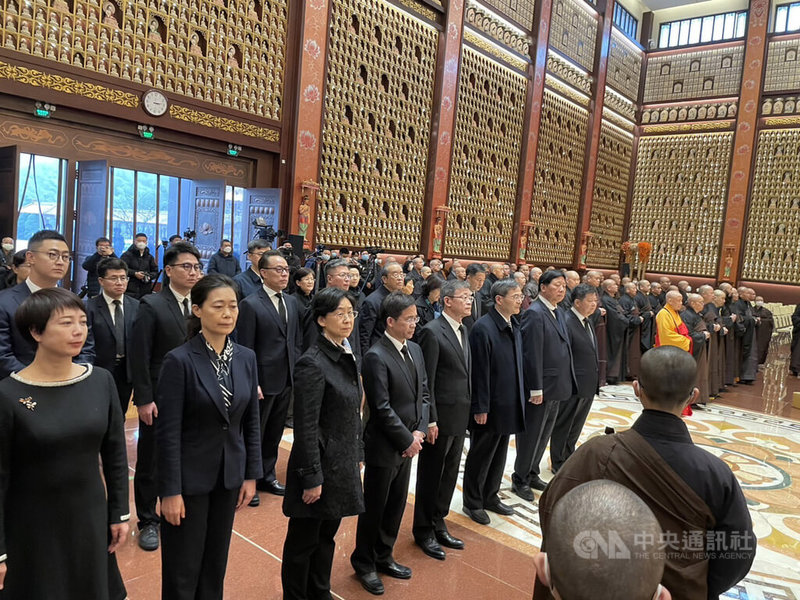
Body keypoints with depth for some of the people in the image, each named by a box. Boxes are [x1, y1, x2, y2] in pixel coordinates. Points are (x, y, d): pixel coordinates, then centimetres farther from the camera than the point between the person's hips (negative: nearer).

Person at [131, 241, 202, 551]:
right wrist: (144, 399, -13)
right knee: (150, 462, 11)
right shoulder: (151, 305, -9)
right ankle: (148, 521, 28)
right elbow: (140, 357, -10)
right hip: (160, 398, -3)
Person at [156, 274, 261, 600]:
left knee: (216, 563, 17)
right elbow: (168, 432, -15)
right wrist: (170, 490, -14)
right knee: (183, 570, 10)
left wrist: (251, 474, 5)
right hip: (190, 477, -4)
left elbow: (251, 421, 5)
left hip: (229, 475, 5)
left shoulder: (246, 357, 0)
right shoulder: (179, 360, -15)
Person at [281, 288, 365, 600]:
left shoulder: (347, 357, 5)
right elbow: (306, 428, -20)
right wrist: (312, 478, -17)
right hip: (320, 465, -8)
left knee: (327, 536, 22)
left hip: (343, 464, 8)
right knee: (304, 540, 11)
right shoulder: (312, 364, -20)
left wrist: (358, 455, 14)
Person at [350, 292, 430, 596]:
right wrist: (407, 440, -14)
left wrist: (419, 432, -2)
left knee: (396, 505, 19)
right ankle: (364, 563, 30)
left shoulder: (415, 350, 6)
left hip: (407, 444, 7)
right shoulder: (376, 356, -19)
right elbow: (382, 408, -21)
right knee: (374, 507, 10)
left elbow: (423, 394, 9)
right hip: (383, 446, -7)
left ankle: (383, 556, 38)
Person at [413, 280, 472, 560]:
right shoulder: (432, 332, -15)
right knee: (431, 475, 8)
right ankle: (423, 530, 25)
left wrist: (468, 410, 11)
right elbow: (426, 380, -17)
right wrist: (430, 421, -17)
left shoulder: (463, 329, 11)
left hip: (460, 417, 8)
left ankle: (438, 524, 34)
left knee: (449, 474, 18)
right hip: (440, 418, -8)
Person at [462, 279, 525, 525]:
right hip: (490, 407, -8)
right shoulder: (483, 328, -18)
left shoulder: (514, 328, 8)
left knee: (499, 455, 19)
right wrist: (481, 408, -19)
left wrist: (519, 401, 13)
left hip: (508, 406, 8)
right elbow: (479, 371, -19)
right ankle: (473, 503, 23)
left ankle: (490, 496, 36)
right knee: (480, 456, 8)